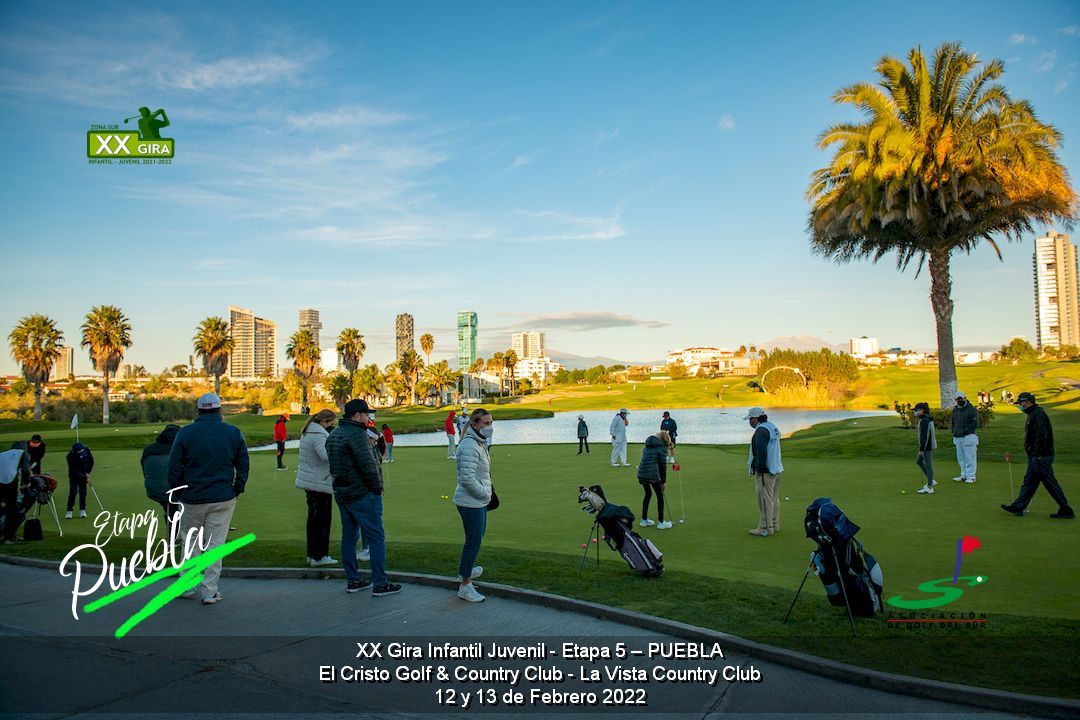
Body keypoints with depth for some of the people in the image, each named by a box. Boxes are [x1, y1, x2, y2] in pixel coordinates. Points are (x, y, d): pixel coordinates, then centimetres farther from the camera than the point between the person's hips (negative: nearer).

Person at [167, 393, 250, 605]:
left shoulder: (185, 433, -4)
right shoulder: (234, 433, 0)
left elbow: (174, 469, -2)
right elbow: (243, 466, 3)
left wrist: (177, 496, 10)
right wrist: (237, 490, 13)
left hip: (192, 498, 0)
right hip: (223, 499, 0)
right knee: (215, 543, 4)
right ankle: (210, 591, 6)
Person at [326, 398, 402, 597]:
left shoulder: (333, 434, 12)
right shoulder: (356, 434, -18)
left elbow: (333, 465, 15)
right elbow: (368, 466, -21)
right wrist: (378, 487, -9)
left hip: (341, 493, 10)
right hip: (362, 494, -10)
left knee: (349, 536, 15)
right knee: (376, 538, -2)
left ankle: (352, 580, 22)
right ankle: (380, 584, 0)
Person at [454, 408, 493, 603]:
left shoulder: (479, 443, 9)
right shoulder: (469, 446, -23)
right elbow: (467, 479, -27)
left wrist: (487, 491, 11)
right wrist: (485, 493, -16)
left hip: (478, 501, 10)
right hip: (471, 503, -10)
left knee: (478, 534, 25)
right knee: (473, 541, -3)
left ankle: (465, 570, 43)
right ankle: (465, 586, 8)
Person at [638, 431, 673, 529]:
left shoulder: (647, 446, 18)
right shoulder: (662, 447, -3)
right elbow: (663, 465, -4)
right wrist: (663, 481, 4)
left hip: (641, 473, 7)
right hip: (652, 475, -7)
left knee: (648, 494, 24)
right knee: (660, 496, 9)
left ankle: (644, 520, 30)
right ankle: (661, 523, 14)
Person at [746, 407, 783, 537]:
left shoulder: (761, 430, -16)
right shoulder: (773, 427, 15)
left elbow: (761, 451, -26)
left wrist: (759, 467, -20)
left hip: (765, 471, -10)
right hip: (776, 469, 10)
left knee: (765, 500, -5)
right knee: (774, 499, 17)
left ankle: (765, 528, -2)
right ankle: (774, 525, 25)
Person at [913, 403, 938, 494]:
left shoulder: (924, 421, -19)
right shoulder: (928, 419, 13)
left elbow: (924, 436, -22)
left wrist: (921, 449, -19)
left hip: (927, 446, -10)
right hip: (929, 445, 10)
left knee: (928, 465, -4)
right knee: (918, 461, 18)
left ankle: (929, 488, 2)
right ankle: (931, 481, 19)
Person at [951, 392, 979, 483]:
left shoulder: (971, 409, -7)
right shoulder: (955, 410, 16)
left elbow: (975, 424, -13)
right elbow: (953, 422, 26)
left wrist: (965, 431, -16)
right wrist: (954, 432, 10)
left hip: (968, 437, -7)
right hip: (958, 438, 7)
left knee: (969, 457, -4)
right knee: (960, 458, 12)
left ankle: (971, 476, 2)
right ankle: (964, 475, 21)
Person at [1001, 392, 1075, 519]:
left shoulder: (1038, 414, -17)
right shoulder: (1033, 414, 16)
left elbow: (1041, 436, -24)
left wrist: (1036, 456, -24)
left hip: (1041, 457, -11)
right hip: (1036, 457, 11)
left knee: (1051, 484, -4)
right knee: (1029, 481, 12)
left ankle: (1066, 511, 4)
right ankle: (1018, 507, 17)